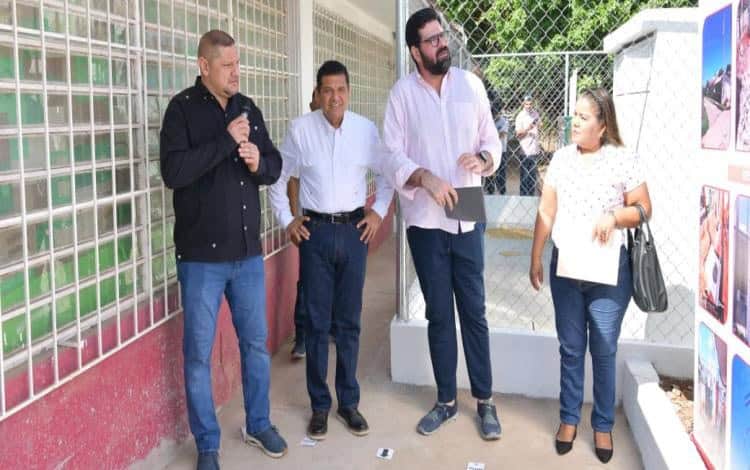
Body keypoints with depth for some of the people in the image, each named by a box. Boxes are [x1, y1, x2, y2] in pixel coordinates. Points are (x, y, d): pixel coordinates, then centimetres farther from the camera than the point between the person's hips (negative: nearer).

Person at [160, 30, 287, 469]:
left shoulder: (249, 108, 8)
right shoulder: (183, 108, -7)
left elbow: (276, 165, 13)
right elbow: (173, 171, -21)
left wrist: (258, 163, -9)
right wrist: (226, 141, -21)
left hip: (248, 252, 5)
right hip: (202, 256, -4)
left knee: (256, 343, 15)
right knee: (199, 353, 6)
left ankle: (259, 424, 34)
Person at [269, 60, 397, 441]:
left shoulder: (366, 129, -1)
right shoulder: (300, 129, -5)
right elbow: (278, 178, 6)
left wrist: (378, 213, 5)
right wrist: (286, 220, 2)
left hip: (354, 230, 1)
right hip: (315, 231, -1)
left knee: (349, 321, 9)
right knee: (317, 322, 5)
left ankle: (349, 401, 22)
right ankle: (319, 405, 17)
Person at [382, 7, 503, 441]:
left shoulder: (470, 83, 4)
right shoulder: (403, 93, -2)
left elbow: (493, 141, 8)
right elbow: (392, 157, -7)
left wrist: (483, 159, -14)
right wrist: (426, 178, -23)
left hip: (468, 219, 1)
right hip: (425, 222, -1)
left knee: (474, 311, 7)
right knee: (439, 315, 9)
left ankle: (485, 401, 19)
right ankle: (446, 400, 23)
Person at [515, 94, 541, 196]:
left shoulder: (536, 114, 9)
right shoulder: (520, 116, -8)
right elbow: (518, 134, -11)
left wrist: (539, 146, 18)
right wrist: (527, 129, -27)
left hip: (535, 150, 5)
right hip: (525, 150, -5)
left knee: (533, 175, 12)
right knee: (525, 175, -1)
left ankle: (532, 194, 20)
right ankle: (523, 195, 6)